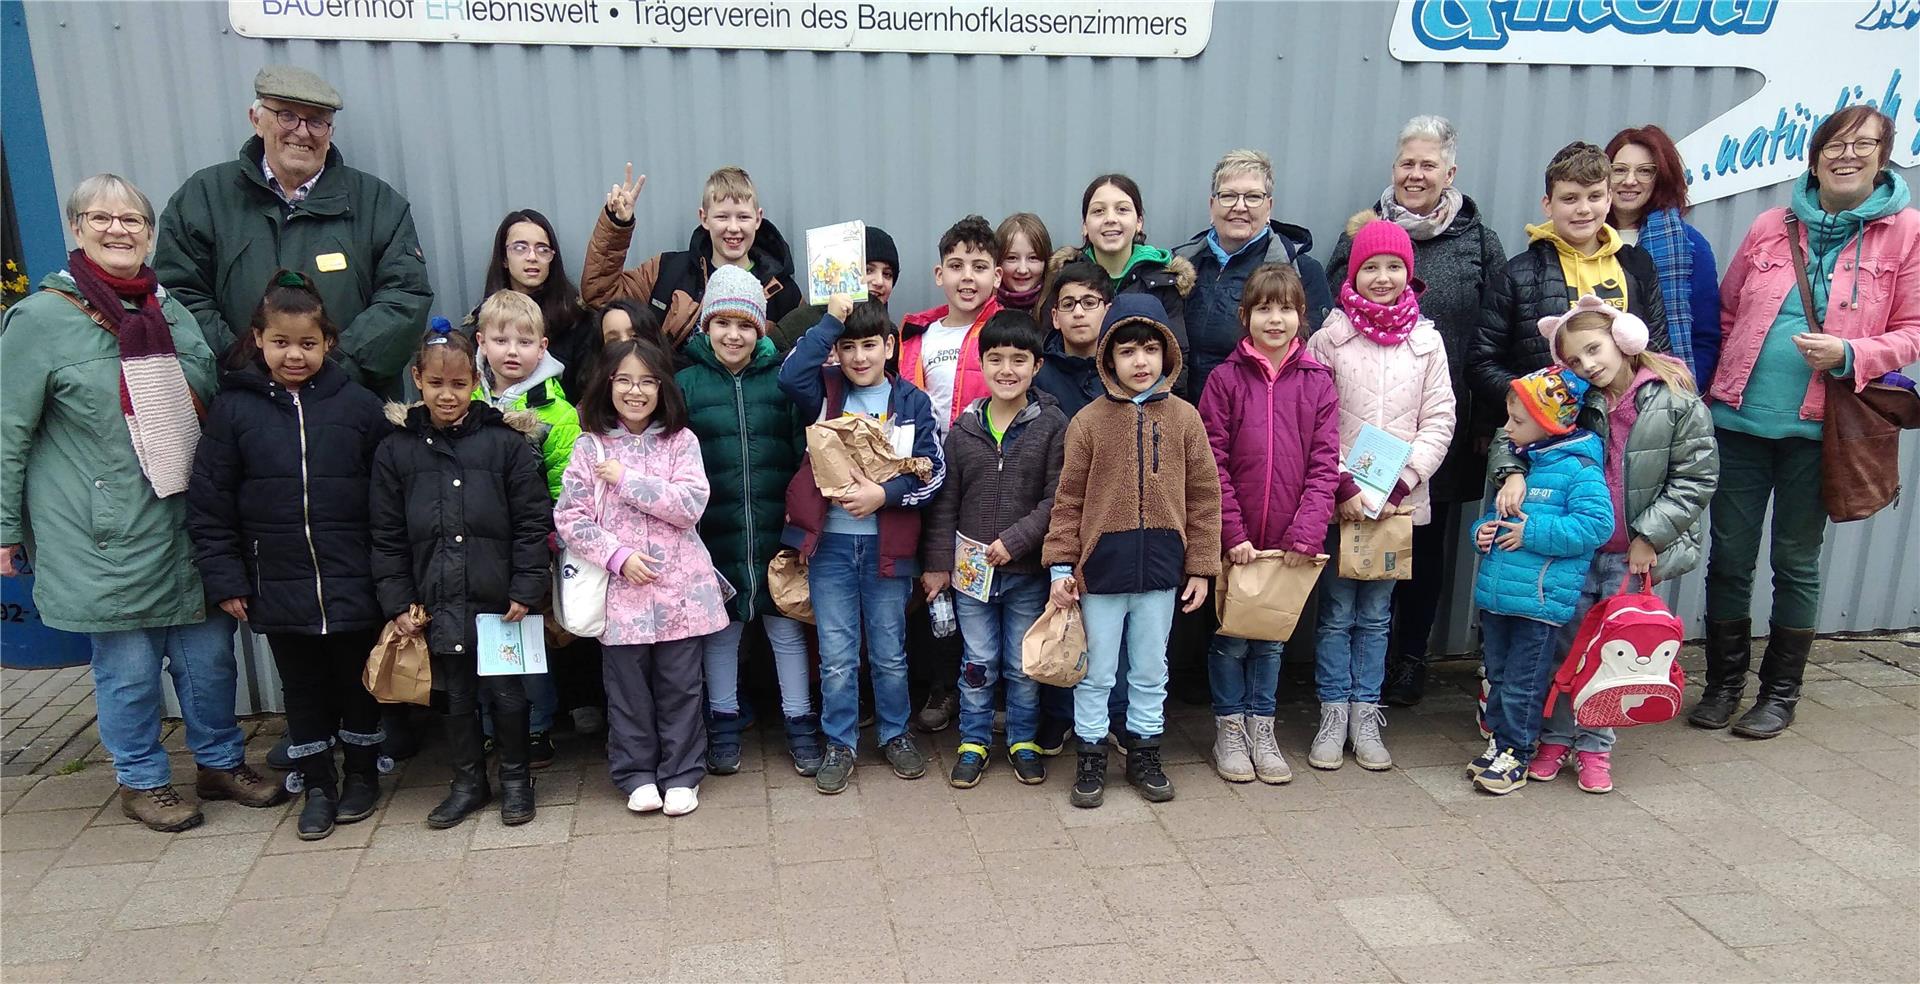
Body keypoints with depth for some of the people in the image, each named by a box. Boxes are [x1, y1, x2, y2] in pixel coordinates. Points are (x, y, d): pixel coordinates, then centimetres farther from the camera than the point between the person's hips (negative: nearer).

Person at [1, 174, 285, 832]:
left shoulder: (174, 311, 10)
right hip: (108, 540, -4)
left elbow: (211, 404, 20)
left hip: (190, 525, 5)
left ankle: (221, 763, 30)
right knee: (128, 666, 5)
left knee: (209, 654, 11)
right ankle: (143, 781, 24)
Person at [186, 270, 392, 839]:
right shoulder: (233, 408, -1)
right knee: (302, 688, 13)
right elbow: (208, 504, 1)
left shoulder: (358, 405, -4)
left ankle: (362, 772, 32)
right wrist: (225, 580, -2)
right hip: (279, 589, 1)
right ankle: (317, 785, 28)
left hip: (354, 586, -1)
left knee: (358, 680, 13)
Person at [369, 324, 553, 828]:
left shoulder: (505, 441, -4)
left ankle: (515, 777, 28)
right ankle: (468, 782, 31)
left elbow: (533, 522, -5)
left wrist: (526, 589, -9)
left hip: (499, 600, -2)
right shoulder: (396, 450, 3)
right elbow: (387, 537, 5)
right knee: (454, 697, 14)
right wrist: (397, 602, 0)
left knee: (506, 693, 9)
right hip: (437, 604, 2)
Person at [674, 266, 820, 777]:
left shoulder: (781, 379, 2)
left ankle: (800, 724, 25)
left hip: (777, 534, 0)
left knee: (787, 628, 10)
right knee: (720, 631, 14)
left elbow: (805, 448, 2)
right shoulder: (686, 382, 1)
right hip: (714, 537, 0)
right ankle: (724, 723, 31)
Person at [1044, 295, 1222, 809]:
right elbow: (1069, 500, -3)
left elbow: (1203, 496, 2)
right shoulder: (1089, 420, -4)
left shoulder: (1183, 418, 0)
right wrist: (1061, 565, -7)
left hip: (1161, 567, 2)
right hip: (1101, 564, -1)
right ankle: (1091, 756, 26)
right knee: (1096, 671, 10)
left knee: (1151, 670, 16)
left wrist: (1200, 567, 1)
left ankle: (1144, 751, 33)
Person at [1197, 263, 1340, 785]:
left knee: (1272, 637, 14)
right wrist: (1232, 532, -12)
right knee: (1231, 637, 8)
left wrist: (1306, 532, -11)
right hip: (1235, 539, -2)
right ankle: (1229, 728, 25)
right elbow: (1212, 464, -7)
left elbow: (1324, 465, -2)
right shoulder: (1227, 378, -4)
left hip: (1291, 541, 2)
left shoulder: (1317, 381, 1)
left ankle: (1261, 728, 29)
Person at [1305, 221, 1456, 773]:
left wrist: (1400, 484, -9)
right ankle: (1334, 716, 17)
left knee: (1376, 614, 11)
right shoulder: (1331, 336, -2)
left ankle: (1365, 717, 21)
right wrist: (1341, 485, -12)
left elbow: (1439, 422, 2)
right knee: (1337, 612, 6)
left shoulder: (1427, 341, 4)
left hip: (1400, 501, 2)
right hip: (1340, 500, -2)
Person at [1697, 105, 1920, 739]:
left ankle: (1780, 693, 23)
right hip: (1739, 418, 2)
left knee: (1796, 561, 8)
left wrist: (1849, 354, -17)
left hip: (1819, 426, -2)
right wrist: (1713, 390, 4)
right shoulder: (1772, 227, 7)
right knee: (1728, 556, 7)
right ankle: (1724, 682, 23)